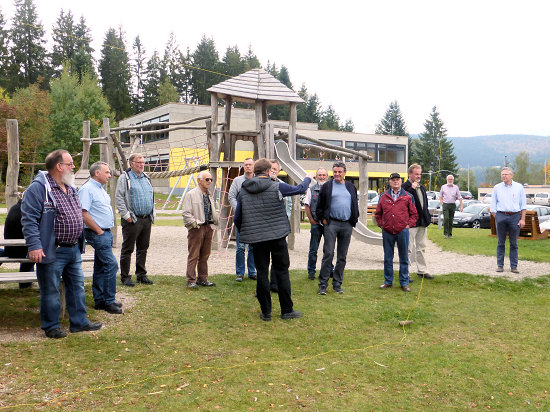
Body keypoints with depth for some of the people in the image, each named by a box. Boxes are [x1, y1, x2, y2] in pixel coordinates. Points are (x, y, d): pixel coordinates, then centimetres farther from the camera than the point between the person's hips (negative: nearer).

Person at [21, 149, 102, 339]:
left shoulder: (70, 188, 14)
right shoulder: (39, 188, -13)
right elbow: (29, 219, -17)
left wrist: (79, 243, 21)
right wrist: (34, 246, -23)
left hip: (74, 250, 8)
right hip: (52, 252, -8)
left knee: (77, 286, 14)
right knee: (50, 290, 5)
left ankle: (79, 322, 26)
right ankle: (51, 326, 19)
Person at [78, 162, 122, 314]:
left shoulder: (100, 189, 18)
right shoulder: (87, 189, -13)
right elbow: (83, 214, -20)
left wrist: (107, 232, 16)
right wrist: (99, 231, -15)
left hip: (106, 232, 10)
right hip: (97, 233, -10)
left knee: (100, 266, 13)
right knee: (111, 264, -12)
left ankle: (100, 300, 20)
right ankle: (109, 301, -4)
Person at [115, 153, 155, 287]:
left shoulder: (146, 178, 17)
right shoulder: (124, 177, -3)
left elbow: (152, 197, 23)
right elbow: (118, 198, -10)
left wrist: (152, 214, 14)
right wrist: (126, 215, -14)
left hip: (147, 219, 6)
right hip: (132, 220, -6)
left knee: (143, 248, 12)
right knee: (127, 249, 0)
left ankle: (141, 274, 21)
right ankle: (125, 277, 8)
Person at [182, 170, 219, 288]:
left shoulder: (209, 195, 18)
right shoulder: (191, 194, -5)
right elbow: (186, 213, -9)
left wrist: (215, 220, 9)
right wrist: (195, 223, -18)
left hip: (208, 228, 7)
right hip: (196, 229, -7)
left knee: (205, 255, 12)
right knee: (193, 256, -3)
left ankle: (202, 279, 21)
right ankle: (191, 280, 2)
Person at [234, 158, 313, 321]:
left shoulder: (243, 191, 2)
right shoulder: (277, 187, -8)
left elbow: (237, 218, 7)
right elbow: (300, 189, 8)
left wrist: (245, 233, 24)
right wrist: (308, 178, 28)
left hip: (256, 239, 2)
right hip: (278, 236, -2)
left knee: (261, 274, 9)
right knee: (282, 272, 8)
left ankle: (265, 312, 15)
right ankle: (287, 310, 16)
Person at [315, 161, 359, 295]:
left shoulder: (351, 187, 13)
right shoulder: (327, 186, 3)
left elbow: (355, 204, 19)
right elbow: (320, 206, 6)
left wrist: (354, 219, 10)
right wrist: (323, 219, -2)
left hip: (347, 225, 4)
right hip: (331, 224, -4)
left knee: (342, 256, 8)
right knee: (328, 254, -7)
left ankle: (337, 283, 17)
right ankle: (323, 284, -2)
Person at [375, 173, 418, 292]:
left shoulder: (407, 197, 4)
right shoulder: (384, 196, 7)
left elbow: (414, 214, 8)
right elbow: (378, 213, 15)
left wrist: (409, 224, -2)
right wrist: (381, 224, 4)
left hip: (402, 231, -1)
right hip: (387, 232, 2)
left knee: (404, 258, 5)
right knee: (387, 258, 9)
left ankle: (404, 282, 14)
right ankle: (388, 281, 19)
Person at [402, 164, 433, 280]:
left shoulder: (422, 187, 16)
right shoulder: (405, 187, -10)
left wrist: (427, 217, 14)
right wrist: (412, 188, -24)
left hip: (422, 222, 8)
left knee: (421, 248, 15)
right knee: (409, 249, -4)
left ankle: (422, 270, 24)